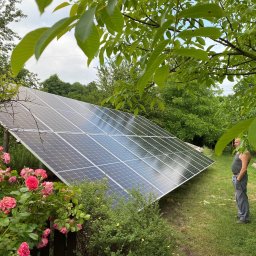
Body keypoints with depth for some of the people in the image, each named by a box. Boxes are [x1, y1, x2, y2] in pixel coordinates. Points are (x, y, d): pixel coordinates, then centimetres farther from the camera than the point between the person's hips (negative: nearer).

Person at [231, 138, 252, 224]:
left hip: (240, 177, -10)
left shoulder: (245, 153, -19)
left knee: (241, 197, -3)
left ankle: (245, 218, 6)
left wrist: (238, 179, -21)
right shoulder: (239, 152, 12)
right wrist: (235, 178, 18)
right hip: (236, 176, 10)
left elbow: (244, 168, -24)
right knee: (238, 197, 19)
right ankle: (241, 214, 33)